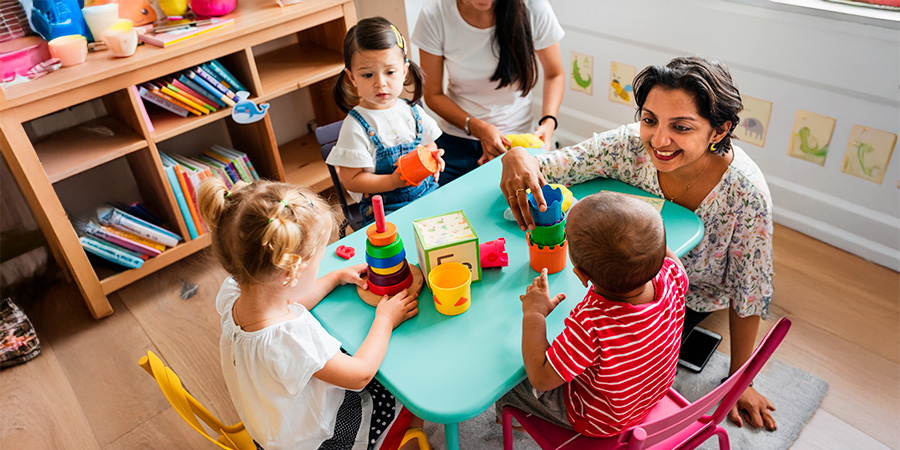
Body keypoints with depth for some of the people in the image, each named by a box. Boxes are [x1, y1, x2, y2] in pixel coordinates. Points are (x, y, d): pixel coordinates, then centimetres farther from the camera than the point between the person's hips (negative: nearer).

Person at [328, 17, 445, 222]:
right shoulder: (355, 126, -12)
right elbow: (351, 180, -12)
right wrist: (394, 181, -22)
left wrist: (431, 156, -3)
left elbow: (428, 143, 21)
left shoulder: (411, 111, 5)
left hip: (427, 192, 5)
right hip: (384, 208, -5)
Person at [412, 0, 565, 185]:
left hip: (514, 141, 0)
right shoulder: (434, 17, -15)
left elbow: (554, 75, 1)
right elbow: (433, 94, -5)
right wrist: (477, 128, -19)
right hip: (456, 141, 1)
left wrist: (548, 122, -16)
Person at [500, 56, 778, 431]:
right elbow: (548, 166, -25)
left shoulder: (746, 193, -31)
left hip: (692, 297, -1)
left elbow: (749, 294, -18)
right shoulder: (632, 144, -27)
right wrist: (518, 157, -51)